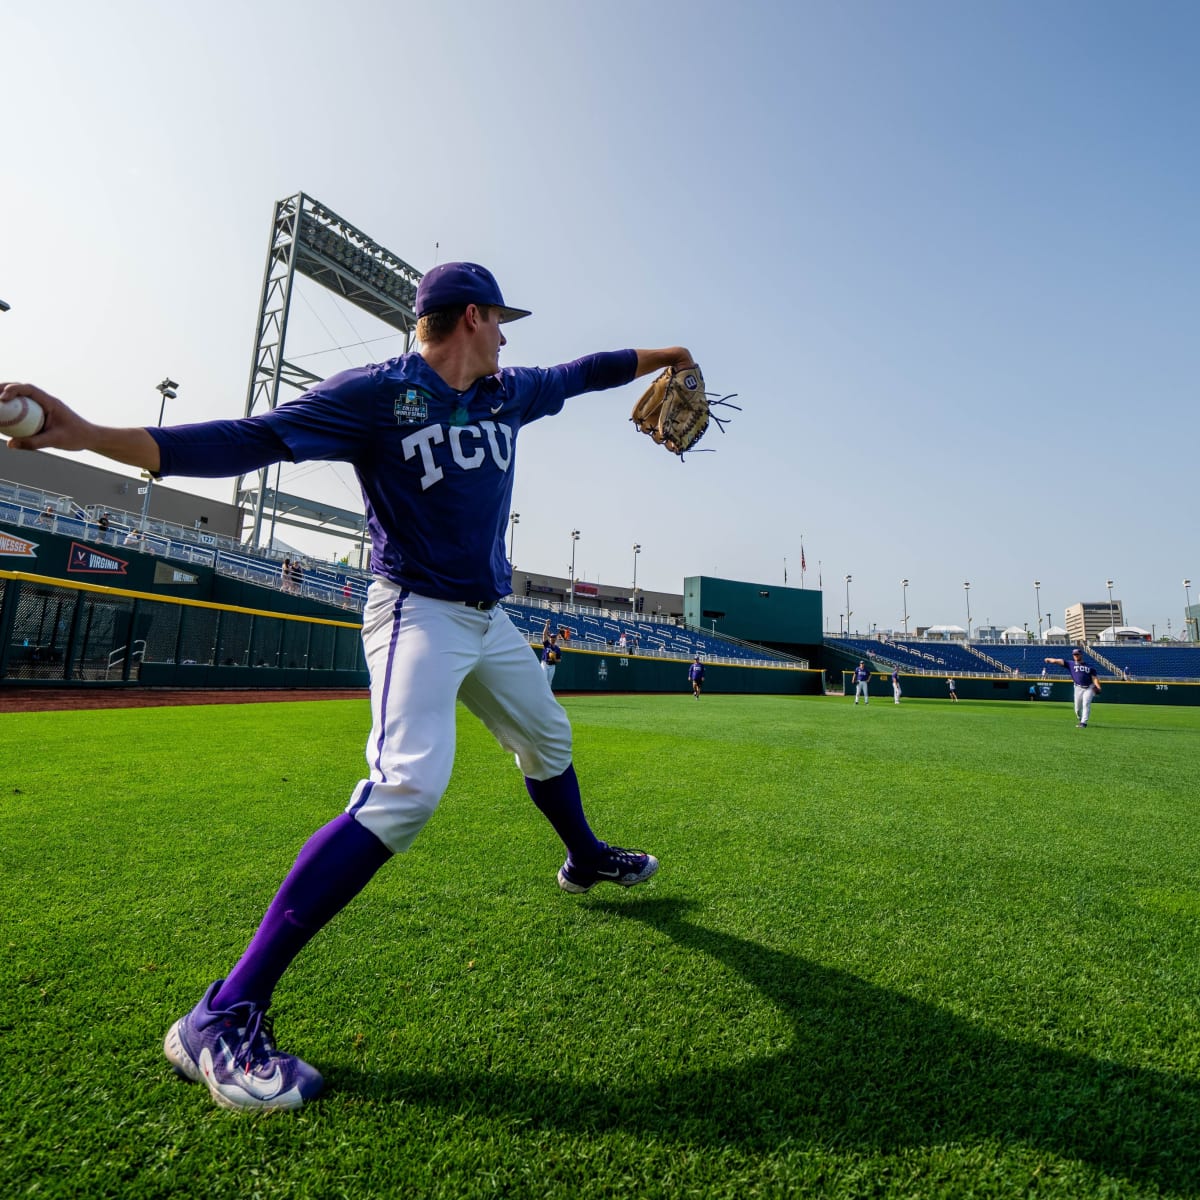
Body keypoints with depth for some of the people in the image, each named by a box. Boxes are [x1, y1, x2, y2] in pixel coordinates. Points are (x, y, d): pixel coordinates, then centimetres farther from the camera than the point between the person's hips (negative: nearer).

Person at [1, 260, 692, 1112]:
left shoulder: (508, 394, 8)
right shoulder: (376, 393, -12)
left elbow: (579, 374, 24)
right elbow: (250, 439, -20)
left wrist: (657, 357, 33)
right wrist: (88, 434, -30)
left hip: (489, 619, 8)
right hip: (417, 614, -8)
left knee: (547, 741, 22)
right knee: (406, 786, -26)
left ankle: (586, 859, 50)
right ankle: (224, 1017, -14)